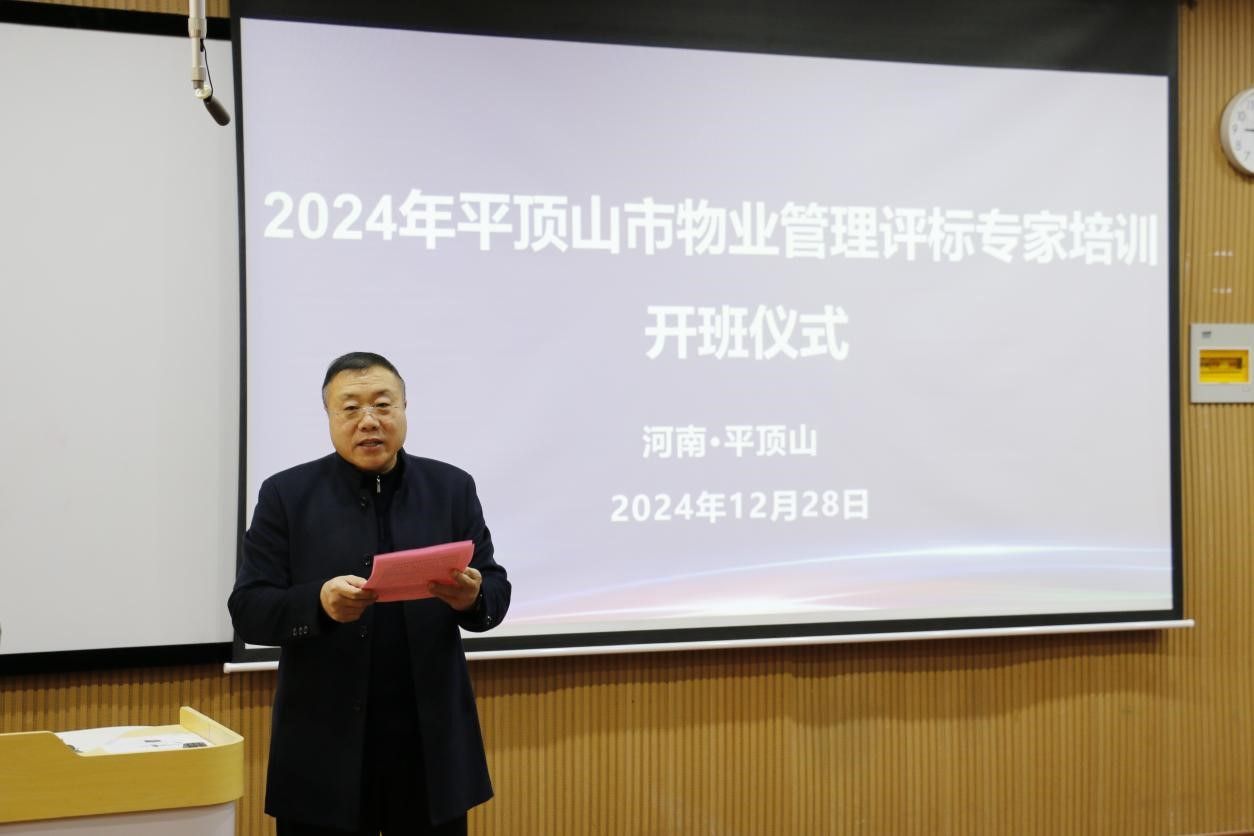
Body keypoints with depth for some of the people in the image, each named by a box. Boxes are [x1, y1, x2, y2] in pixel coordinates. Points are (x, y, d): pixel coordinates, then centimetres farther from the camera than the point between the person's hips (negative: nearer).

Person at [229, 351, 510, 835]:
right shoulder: (286, 495, 0)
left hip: (431, 742, 2)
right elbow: (248, 610, -5)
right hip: (325, 747, -1)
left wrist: (472, 598, -20)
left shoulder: (451, 489, 5)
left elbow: (496, 594, 3)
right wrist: (319, 602, -24)